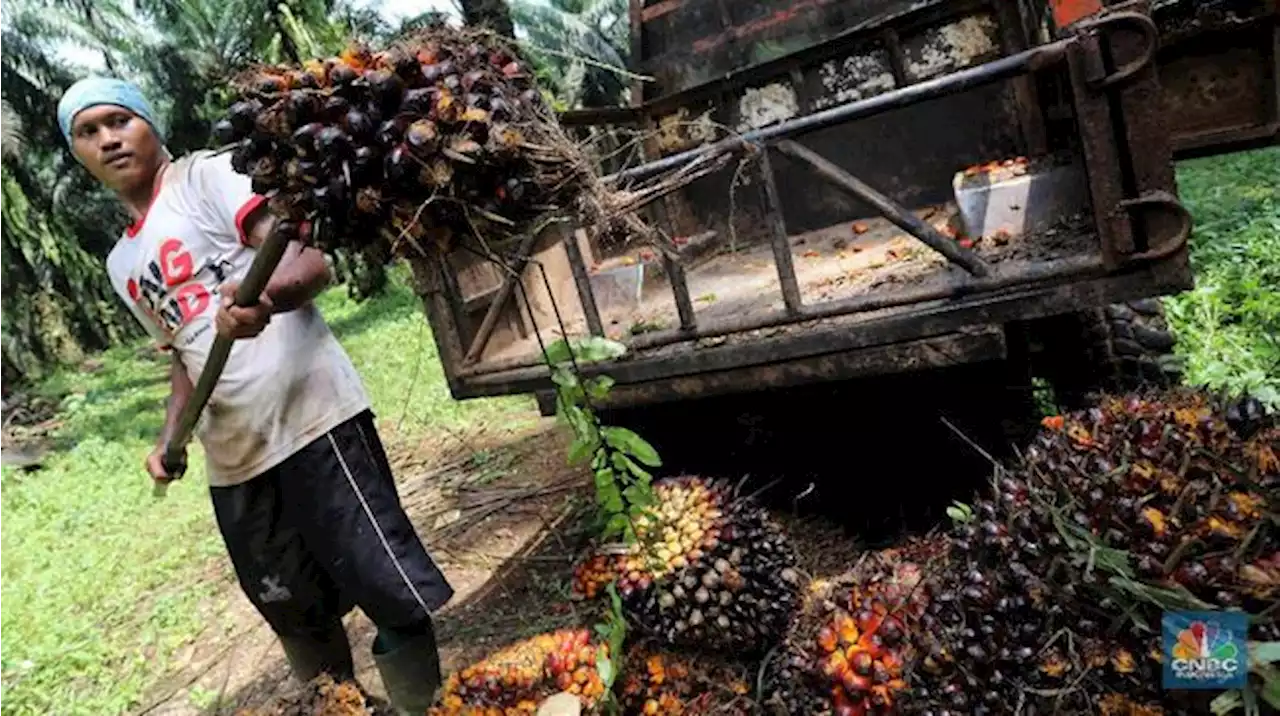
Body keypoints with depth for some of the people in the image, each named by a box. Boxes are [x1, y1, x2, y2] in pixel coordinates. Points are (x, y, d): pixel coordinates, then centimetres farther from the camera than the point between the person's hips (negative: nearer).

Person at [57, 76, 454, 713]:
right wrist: (170, 439, 11)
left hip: (311, 422, -7)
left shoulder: (208, 176, 0)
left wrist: (262, 298, -35)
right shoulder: (123, 265, 21)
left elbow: (312, 262, -14)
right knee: (295, 613, 17)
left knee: (391, 591, -5)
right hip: (233, 460, 8)